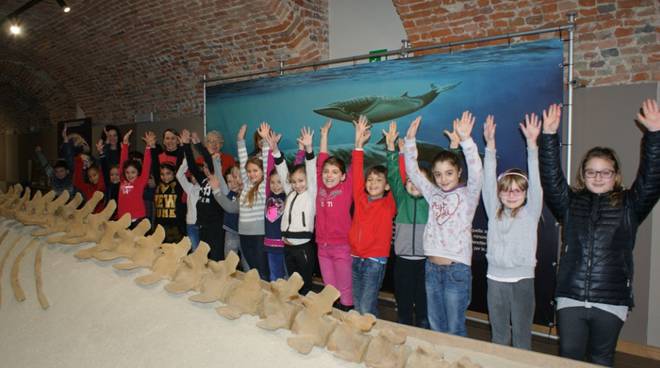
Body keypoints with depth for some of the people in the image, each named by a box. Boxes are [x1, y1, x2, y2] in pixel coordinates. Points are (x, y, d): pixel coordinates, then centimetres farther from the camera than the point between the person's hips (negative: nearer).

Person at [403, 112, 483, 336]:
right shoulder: (433, 193, 7)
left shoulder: (467, 195, -5)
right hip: (432, 267, 5)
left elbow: (476, 173, -22)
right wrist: (410, 140, -7)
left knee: (455, 328, 4)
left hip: (457, 268, -5)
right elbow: (412, 171, 5)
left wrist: (465, 140, -34)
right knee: (436, 326, 16)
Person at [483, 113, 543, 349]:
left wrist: (532, 143, -21)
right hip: (495, 279, 2)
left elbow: (536, 182, -12)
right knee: (498, 336, 13)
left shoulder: (530, 213, -1)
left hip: (522, 280, -2)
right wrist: (490, 144, -11)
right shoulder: (494, 212, 4)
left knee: (521, 336, 7)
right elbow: (488, 181, -3)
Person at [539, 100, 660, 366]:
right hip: (570, 298, 1)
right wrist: (549, 135, -15)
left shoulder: (628, 206, 4)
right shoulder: (570, 203, 5)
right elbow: (550, 176, -5)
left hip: (611, 303, 0)